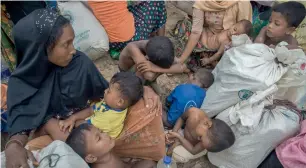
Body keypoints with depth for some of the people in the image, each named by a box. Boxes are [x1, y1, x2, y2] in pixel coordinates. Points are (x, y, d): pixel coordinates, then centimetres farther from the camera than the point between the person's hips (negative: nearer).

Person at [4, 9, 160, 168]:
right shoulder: (21, 84, -18)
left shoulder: (80, 63, -18)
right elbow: (20, 125, -18)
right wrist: (13, 146, -42)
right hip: (49, 137, 0)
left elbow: (106, 90, -7)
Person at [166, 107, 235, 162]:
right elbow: (181, 118, -14)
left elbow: (193, 151, -24)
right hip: (183, 133, 3)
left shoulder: (209, 139, -40)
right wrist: (174, 132, -27)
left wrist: (178, 136, -30)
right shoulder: (194, 112, -40)